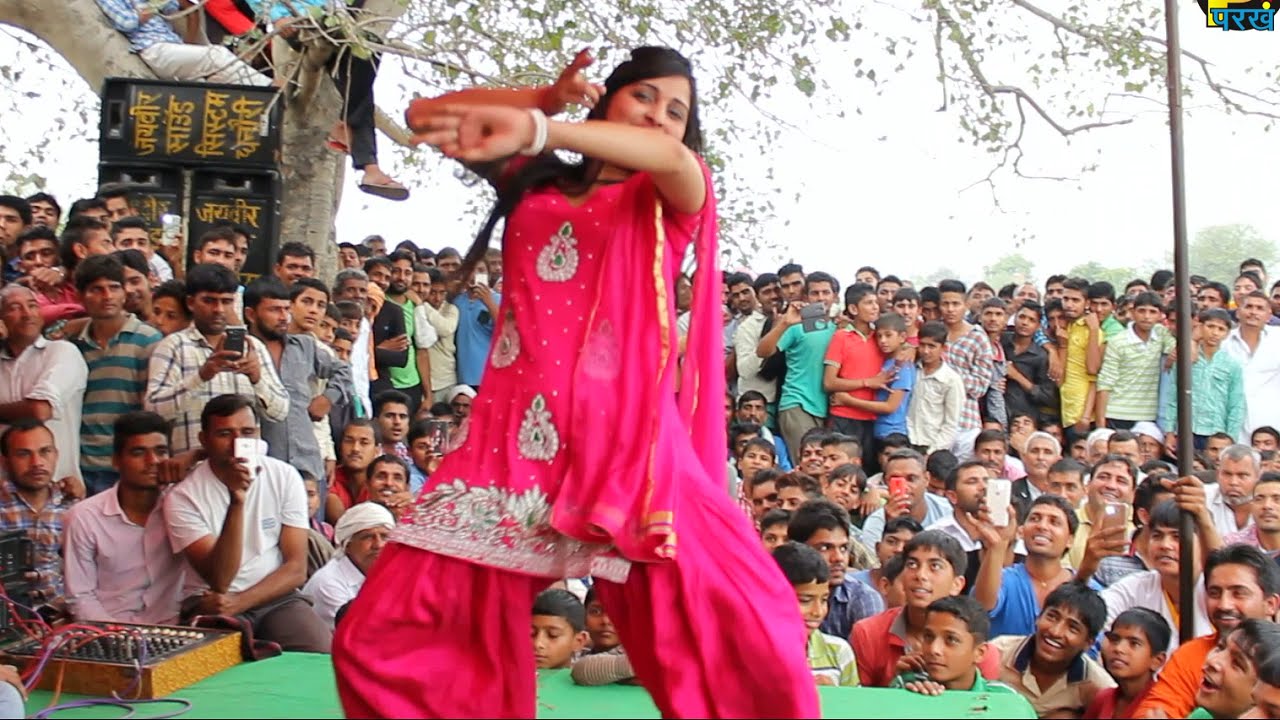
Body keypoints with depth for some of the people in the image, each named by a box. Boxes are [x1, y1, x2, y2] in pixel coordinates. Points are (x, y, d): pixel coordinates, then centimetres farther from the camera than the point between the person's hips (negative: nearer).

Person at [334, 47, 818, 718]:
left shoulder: (671, 198, 12)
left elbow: (669, 154, -13)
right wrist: (543, 96, 9)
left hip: (628, 447, -2)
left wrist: (535, 130, -28)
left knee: (748, 643, -14)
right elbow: (423, 115, 17)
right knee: (379, 639, -3)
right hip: (511, 442, 3)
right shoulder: (535, 183, 21)